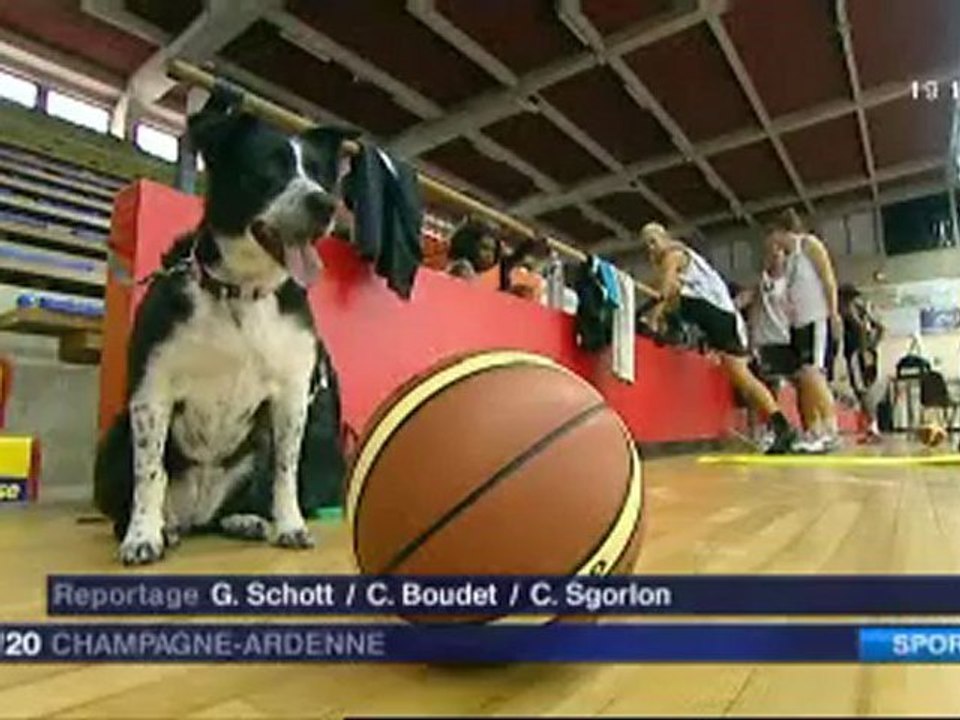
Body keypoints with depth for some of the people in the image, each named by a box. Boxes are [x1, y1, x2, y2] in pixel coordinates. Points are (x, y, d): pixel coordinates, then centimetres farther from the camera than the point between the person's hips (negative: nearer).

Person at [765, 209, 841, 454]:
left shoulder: (809, 243, 1)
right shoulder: (787, 258, 21)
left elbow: (828, 278, -8)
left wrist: (833, 312, -16)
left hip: (817, 318, -8)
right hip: (798, 322, 8)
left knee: (812, 373, -19)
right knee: (803, 378, 4)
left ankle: (831, 431, -17)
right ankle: (813, 433, 8)